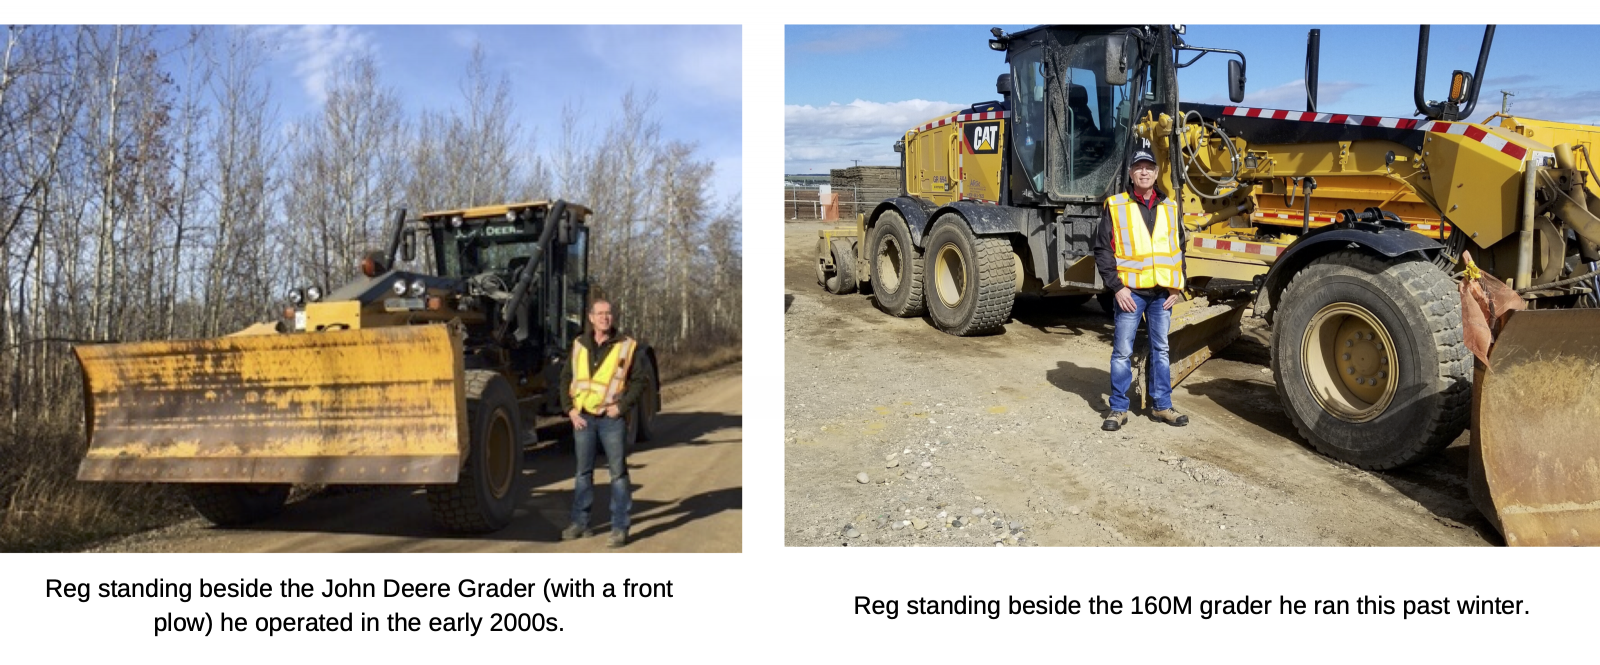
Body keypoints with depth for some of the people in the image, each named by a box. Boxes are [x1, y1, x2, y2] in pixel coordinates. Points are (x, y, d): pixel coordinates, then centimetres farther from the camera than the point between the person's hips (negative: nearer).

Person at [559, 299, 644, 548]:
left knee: (618, 472, 0)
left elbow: (638, 380, -2)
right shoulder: (579, 345, 6)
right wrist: (570, 409, 2)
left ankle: (620, 528, 6)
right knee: (583, 471, 13)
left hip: (612, 418, -3)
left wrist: (622, 406, -12)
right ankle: (580, 522, 24)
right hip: (583, 417, 3)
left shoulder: (626, 345, -4)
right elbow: (566, 378, 13)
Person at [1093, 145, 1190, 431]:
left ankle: (1162, 406, 21)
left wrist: (1177, 287, 7)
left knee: (1160, 350, 12)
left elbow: (1179, 248, 16)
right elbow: (1103, 250, -4)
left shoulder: (1169, 208, 11)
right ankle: (1118, 408, 8)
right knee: (1123, 352, -1)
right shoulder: (1115, 206, -2)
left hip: (1162, 293, 4)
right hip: (1130, 291, -4)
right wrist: (1116, 287, -12)